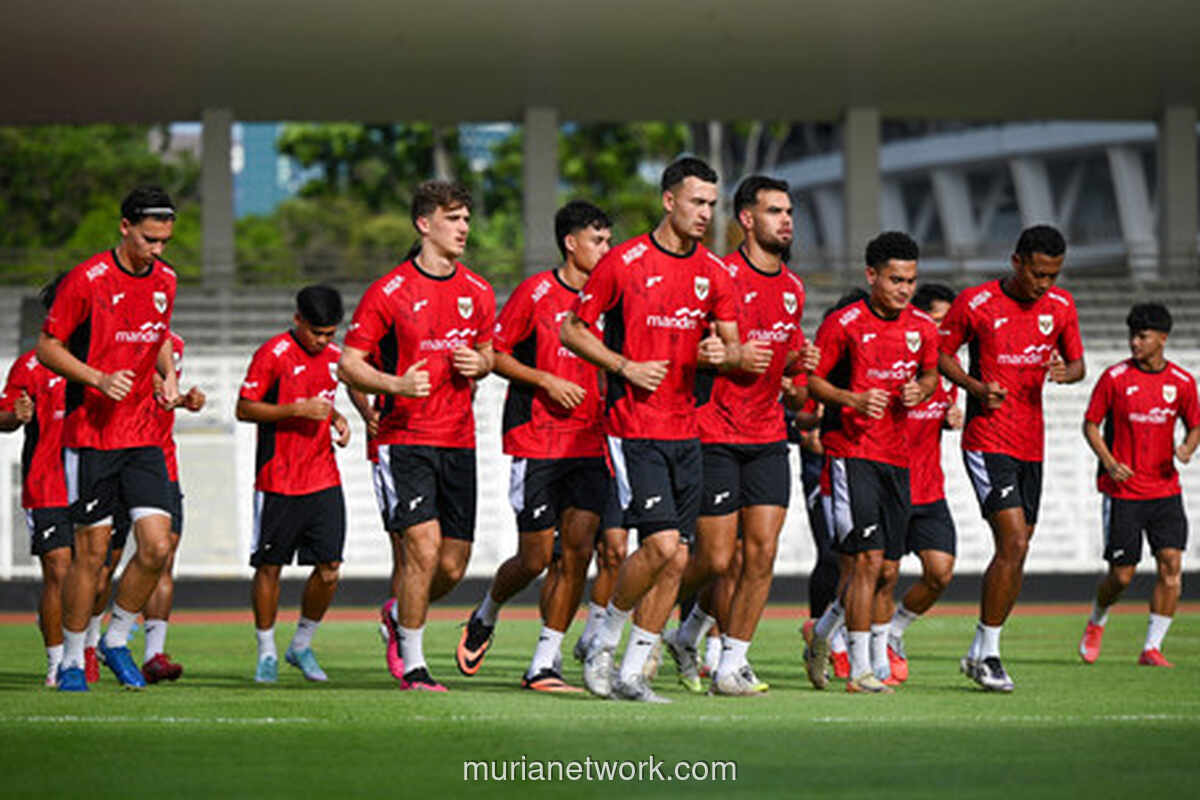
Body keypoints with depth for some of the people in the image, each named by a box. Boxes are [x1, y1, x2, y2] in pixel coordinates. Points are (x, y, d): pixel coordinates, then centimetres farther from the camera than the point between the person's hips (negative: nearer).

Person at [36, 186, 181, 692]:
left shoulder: (165, 280, 7)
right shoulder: (87, 280, -11)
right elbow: (47, 347, -6)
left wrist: (168, 374, 5)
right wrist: (99, 378, -19)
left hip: (142, 438, 5)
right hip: (90, 436, -5)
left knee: (157, 547, -7)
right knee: (91, 553, -2)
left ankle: (116, 641, 13)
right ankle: (71, 660, 13)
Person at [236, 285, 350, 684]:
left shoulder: (333, 355, 10)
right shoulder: (272, 355, -10)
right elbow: (244, 409, -10)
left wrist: (336, 419, 5)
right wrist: (298, 410, -19)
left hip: (324, 480, 5)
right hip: (279, 482, -5)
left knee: (329, 568, -1)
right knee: (269, 567, 2)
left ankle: (301, 646, 16)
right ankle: (267, 652, 16)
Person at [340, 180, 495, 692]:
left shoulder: (477, 293, 9)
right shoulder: (389, 292, -6)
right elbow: (349, 364, -4)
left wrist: (478, 366, -2)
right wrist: (397, 385, -21)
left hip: (459, 441, 5)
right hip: (405, 437, -5)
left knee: (453, 566, 4)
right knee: (424, 547, -17)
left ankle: (400, 617, 35)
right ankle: (413, 666, -4)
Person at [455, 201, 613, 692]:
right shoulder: (536, 292, -5)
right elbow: (494, 353, -3)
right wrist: (546, 381, -13)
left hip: (589, 444, 5)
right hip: (536, 443, -5)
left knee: (578, 550, -6)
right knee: (535, 557, -3)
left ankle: (544, 664, 0)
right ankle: (486, 616, 29)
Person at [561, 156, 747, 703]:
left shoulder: (714, 273, 8)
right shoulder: (624, 263, -7)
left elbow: (732, 347, 14)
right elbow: (573, 329, 0)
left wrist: (723, 354, -10)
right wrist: (627, 367, -12)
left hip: (685, 430, 6)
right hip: (633, 427, -6)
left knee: (677, 559, 3)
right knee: (661, 542, -17)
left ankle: (631, 673, 12)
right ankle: (605, 639, 5)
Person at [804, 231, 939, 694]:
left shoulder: (922, 329, 8)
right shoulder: (844, 324, -8)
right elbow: (810, 380, -4)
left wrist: (921, 391, 1)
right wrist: (854, 399, -19)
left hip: (897, 456, 6)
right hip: (852, 452, -6)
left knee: (884, 572, 8)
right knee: (868, 560, -14)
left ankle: (823, 639, 30)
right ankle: (859, 670, -10)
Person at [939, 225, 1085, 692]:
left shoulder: (1060, 306, 5)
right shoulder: (975, 304, -8)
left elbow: (1078, 363, 15)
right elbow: (940, 354, 3)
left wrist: (1066, 372, -10)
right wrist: (977, 387, -14)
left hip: (1031, 446, 6)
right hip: (987, 441, -6)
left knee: (1015, 554, 7)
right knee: (1014, 543, -17)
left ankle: (979, 654, 18)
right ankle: (987, 653, -8)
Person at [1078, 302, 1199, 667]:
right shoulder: (1115, 377, -5)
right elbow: (1090, 424, 1)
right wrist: (1110, 463, -14)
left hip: (1165, 489, 3)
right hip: (1122, 489, -3)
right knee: (1122, 574, -3)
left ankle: (1152, 647, -2)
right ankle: (1096, 622, 29)